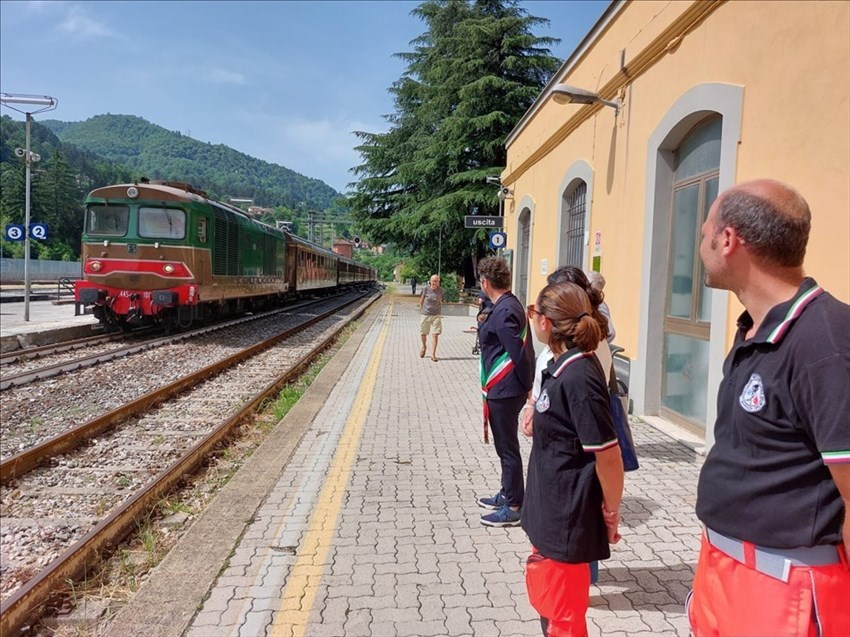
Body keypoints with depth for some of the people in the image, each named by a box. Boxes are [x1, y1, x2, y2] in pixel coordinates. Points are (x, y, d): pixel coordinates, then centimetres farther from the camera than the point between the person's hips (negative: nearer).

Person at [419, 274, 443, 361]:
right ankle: (424, 347, 41)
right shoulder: (425, 289, -6)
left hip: (436, 315, 0)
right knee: (423, 333, 11)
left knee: (435, 334, -6)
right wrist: (421, 310, 8)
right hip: (425, 314, 0)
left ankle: (433, 354, -1)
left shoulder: (440, 290, 0)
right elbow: (421, 300, 5)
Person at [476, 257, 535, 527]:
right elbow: (521, 350, 13)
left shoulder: (503, 312, -21)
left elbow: (519, 353, -22)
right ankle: (508, 494, 37)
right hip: (506, 389, 10)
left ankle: (513, 508, 14)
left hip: (503, 391, -10)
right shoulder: (510, 305, 9)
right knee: (506, 446, 22)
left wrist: (529, 388, -15)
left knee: (507, 448, 1)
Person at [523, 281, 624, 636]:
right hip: (551, 509, 9)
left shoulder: (578, 376, -26)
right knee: (544, 594, 26)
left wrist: (611, 513, -14)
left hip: (567, 518, -9)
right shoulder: (562, 364, 3)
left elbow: (609, 455, -24)